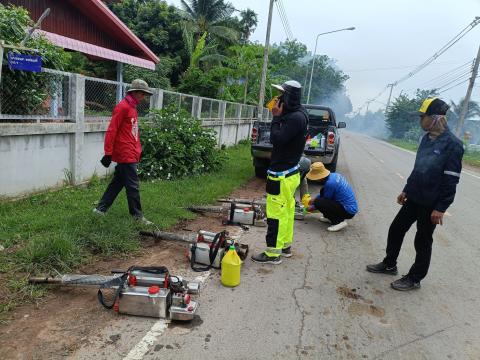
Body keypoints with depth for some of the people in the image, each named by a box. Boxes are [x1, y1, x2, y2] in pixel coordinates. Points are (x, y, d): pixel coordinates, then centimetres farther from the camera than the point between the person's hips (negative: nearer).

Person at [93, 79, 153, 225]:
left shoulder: (132, 108, 16)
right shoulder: (123, 107, -13)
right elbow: (111, 131, -16)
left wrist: (138, 150, 18)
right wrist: (108, 153, -17)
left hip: (131, 154, 9)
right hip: (126, 154, -9)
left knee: (117, 182, 15)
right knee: (133, 185, -2)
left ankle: (101, 208, 25)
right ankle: (137, 215, 9)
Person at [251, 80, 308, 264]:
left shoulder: (296, 118, -20)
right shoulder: (295, 114, 11)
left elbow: (276, 139, -23)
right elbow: (280, 138, 15)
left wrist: (276, 117, -14)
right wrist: (279, 116, 5)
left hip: (282, 175, -10)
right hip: (290, 171, 10)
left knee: (276, 214, -3)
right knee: (286, 211, 18)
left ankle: (273, 253, 6)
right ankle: (285, 245, 31)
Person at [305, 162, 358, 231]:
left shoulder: (330, 183, -23)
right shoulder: (334, 175, 4)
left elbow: (326, 199, -8)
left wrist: (313, 208, 6)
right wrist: (314, 199, 22)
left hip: (349, 212, -9)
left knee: (318, 202, -18)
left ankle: (339, 221, -8)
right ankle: (332, 217, 16)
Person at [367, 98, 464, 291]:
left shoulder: (452, 144, -18)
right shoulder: (427, 138, 6)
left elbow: (451, 180, -18)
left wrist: (440, 208, -18)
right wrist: (406, 190, 18)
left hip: (431, 204, -7)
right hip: (413, 198, 7)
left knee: (423, 241, 7)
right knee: (396, 229, 14)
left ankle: (414, 279, 23)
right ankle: (389, 265, 33)